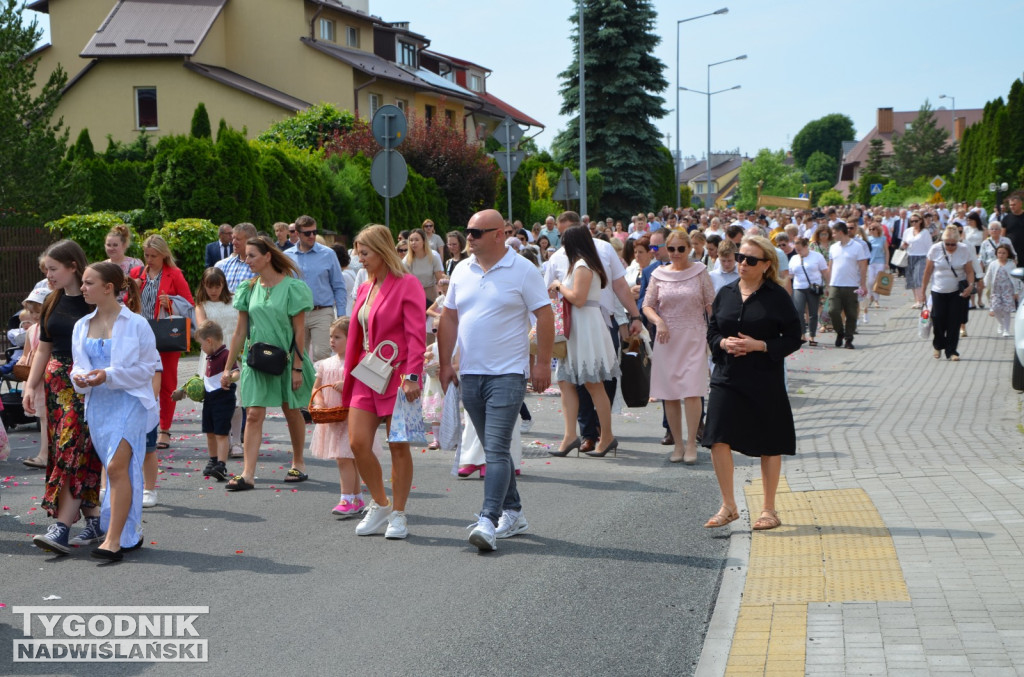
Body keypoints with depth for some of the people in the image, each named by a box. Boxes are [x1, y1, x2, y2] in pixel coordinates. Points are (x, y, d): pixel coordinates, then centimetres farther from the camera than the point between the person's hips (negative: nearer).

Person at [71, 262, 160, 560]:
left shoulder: (136, 324, -6)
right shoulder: (82, 326, 10)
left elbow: (147, 367, -6)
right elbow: (79, 365, 17)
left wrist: (108, 375, -17)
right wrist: (79, 377, -7)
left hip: (128, 401, -6)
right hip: (97, 404, 6)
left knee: (117, 466, -17)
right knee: (118, 470, 12)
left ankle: (114, 540, -18)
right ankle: (131, 532, 24)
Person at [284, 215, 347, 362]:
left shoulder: (328, 254, 1)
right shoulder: (287, 256, 6)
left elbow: (339, 287, 3)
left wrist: (341, 316, -2)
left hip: (322, 313, -2)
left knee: (321, 354, -13)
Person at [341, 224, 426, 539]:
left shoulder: (407, 285, -7)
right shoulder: (365, 288, 15)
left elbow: (416, 335, -14)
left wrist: (412, 376, -22)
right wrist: (349, 376, 16)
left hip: (396, 377, -7)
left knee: (398, 447, 1)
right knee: (358, 443, -1)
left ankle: (398, 514, 12)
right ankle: (379, 504, 17)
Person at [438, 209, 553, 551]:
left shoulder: (522, 271, -6)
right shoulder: (462, 272, 10)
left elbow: (545, 316, -6)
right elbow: (449, 318, 14)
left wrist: (543, 363, -11)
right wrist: (445, 363, 8)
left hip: (507, 374, -6)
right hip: (470, 374, 6)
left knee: (497, 449, -13)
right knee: (493, 449, 14)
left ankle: (488, 521, -18)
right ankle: (513, 513, 25)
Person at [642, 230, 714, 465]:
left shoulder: (699, 272, 1)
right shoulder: (659, 275, 5)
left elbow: (711, 306, 2)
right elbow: (647, 306, 7)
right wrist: (659, 321, -12)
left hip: (694, 337, -2)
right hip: (667, 339, 2)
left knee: (692, 391, -11)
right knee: (669, 395, 4)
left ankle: (691, 444, -3)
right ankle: (677, 443, 14)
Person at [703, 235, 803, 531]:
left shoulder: (777, 297, -4)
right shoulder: (726, 293, 8)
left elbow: (793, 338, -4)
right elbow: (711, 331, 14)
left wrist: (759, 345, -16)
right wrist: (723, 343, -9)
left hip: (765, 380, -3)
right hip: (727, 378, 3)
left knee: (770, 446, 6)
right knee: (718, 440, -7)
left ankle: (769, 510, 20)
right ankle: (728, 507, 9)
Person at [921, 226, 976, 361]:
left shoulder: (964, 250, -6)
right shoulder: (935, 249, -7)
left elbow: (969, 271, -2)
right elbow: (928, 271, -1)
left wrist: (971, 285, -19)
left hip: (957, 292, 0)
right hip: (938, 291, 0)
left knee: (954, 322, -3)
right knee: (938, 319, -2)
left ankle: (951, 351, 6)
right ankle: (937, 345, 25)